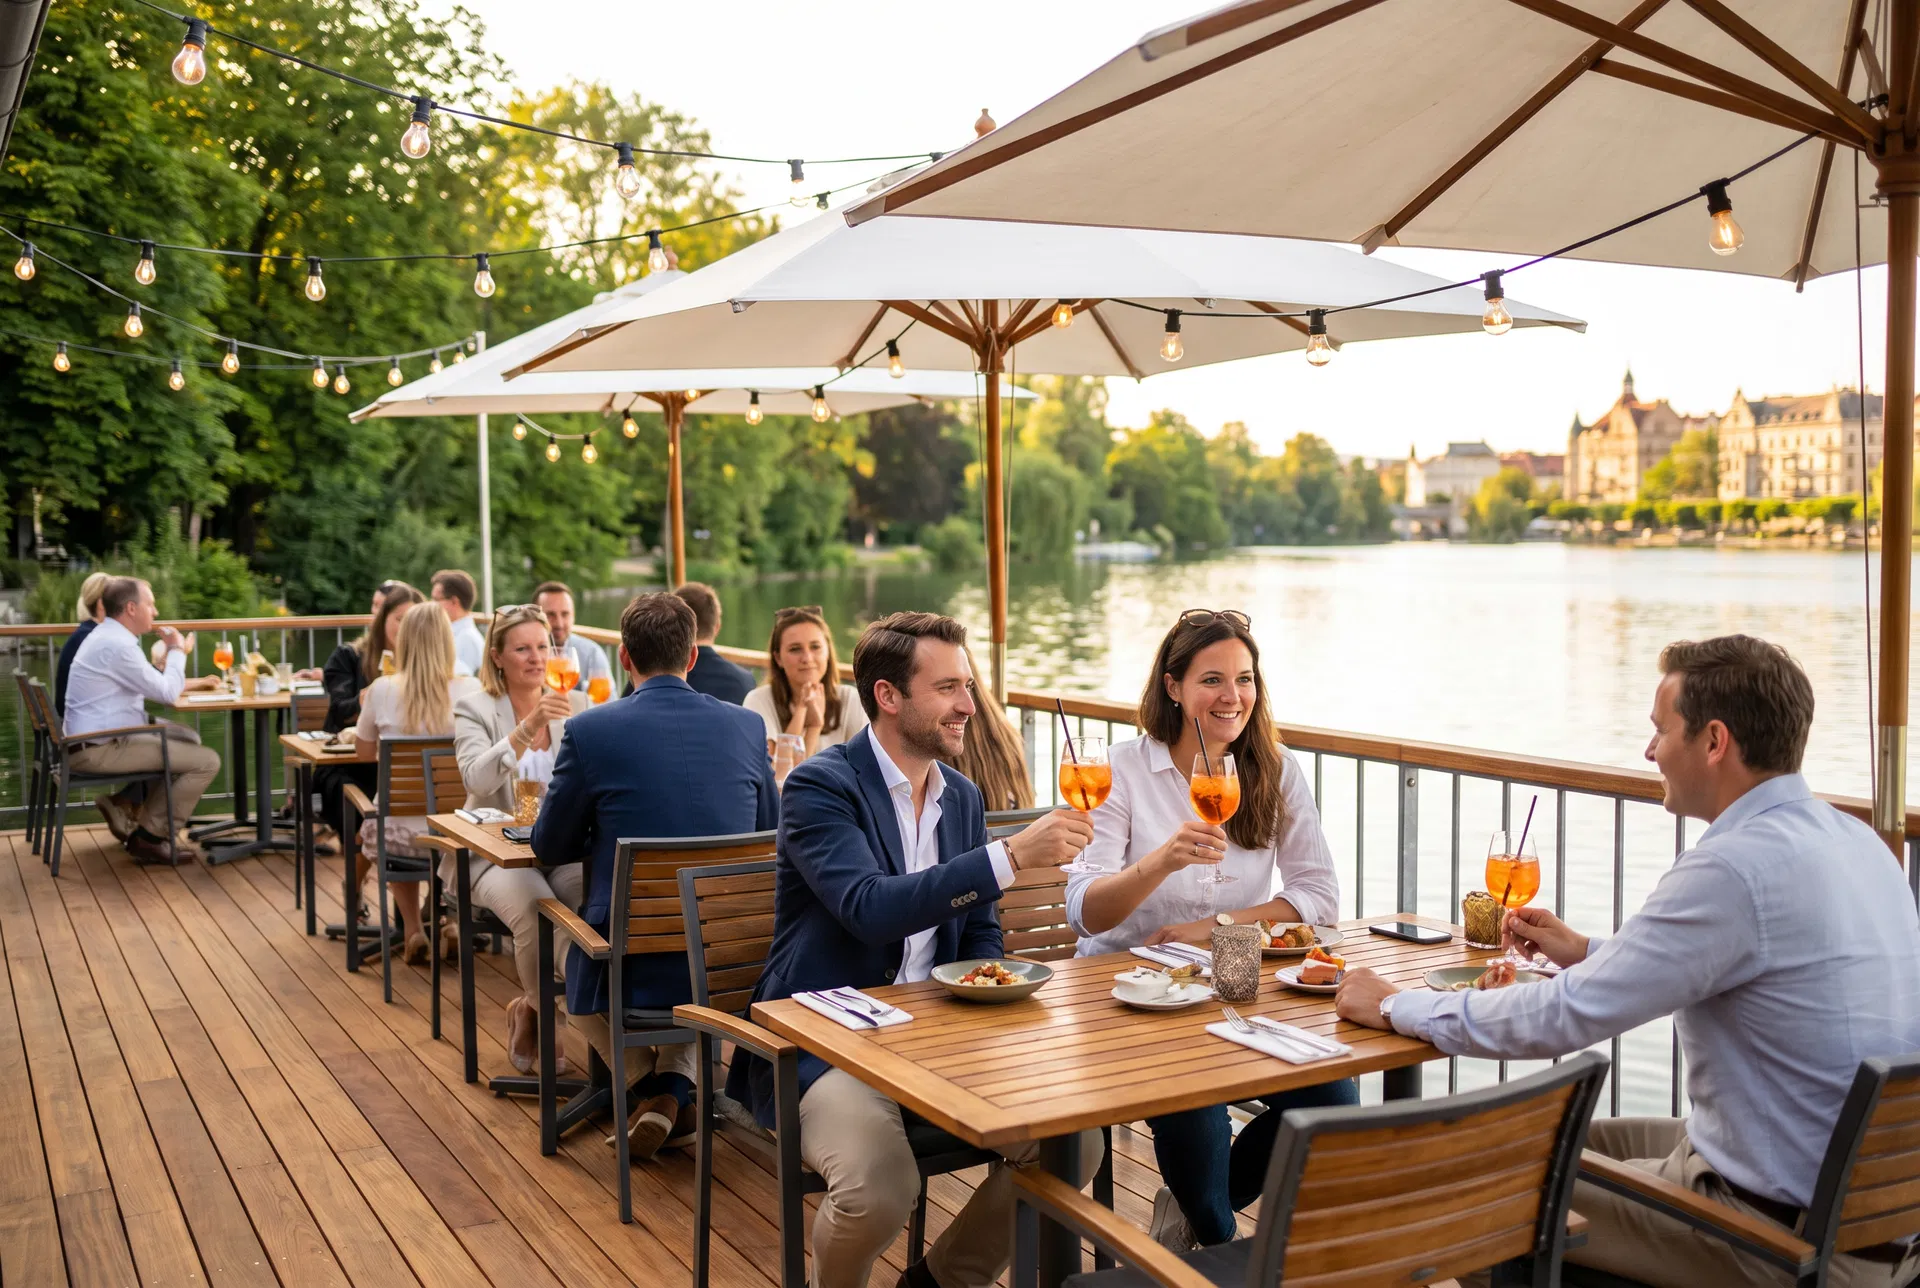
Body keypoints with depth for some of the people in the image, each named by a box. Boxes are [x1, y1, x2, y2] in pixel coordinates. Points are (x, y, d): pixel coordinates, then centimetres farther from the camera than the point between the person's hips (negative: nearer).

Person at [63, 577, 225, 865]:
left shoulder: (108, 635, 13)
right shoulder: (117, 645, -20)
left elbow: (153, 685, 23)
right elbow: (168, 694, -16)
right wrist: (177, 651, -2)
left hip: (94, 739, 11)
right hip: (100, 750, -11)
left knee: (187, 739, 24)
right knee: (207, 761, -13)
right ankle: (150, 838, -3)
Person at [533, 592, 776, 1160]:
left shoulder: (590, 730, -10)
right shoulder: (746, 726, -2)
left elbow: (549, 848, 3)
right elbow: (769, 839, 12)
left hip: (629, 969, -2)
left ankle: (652, 1083, 24)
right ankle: (678, 1084, 21)